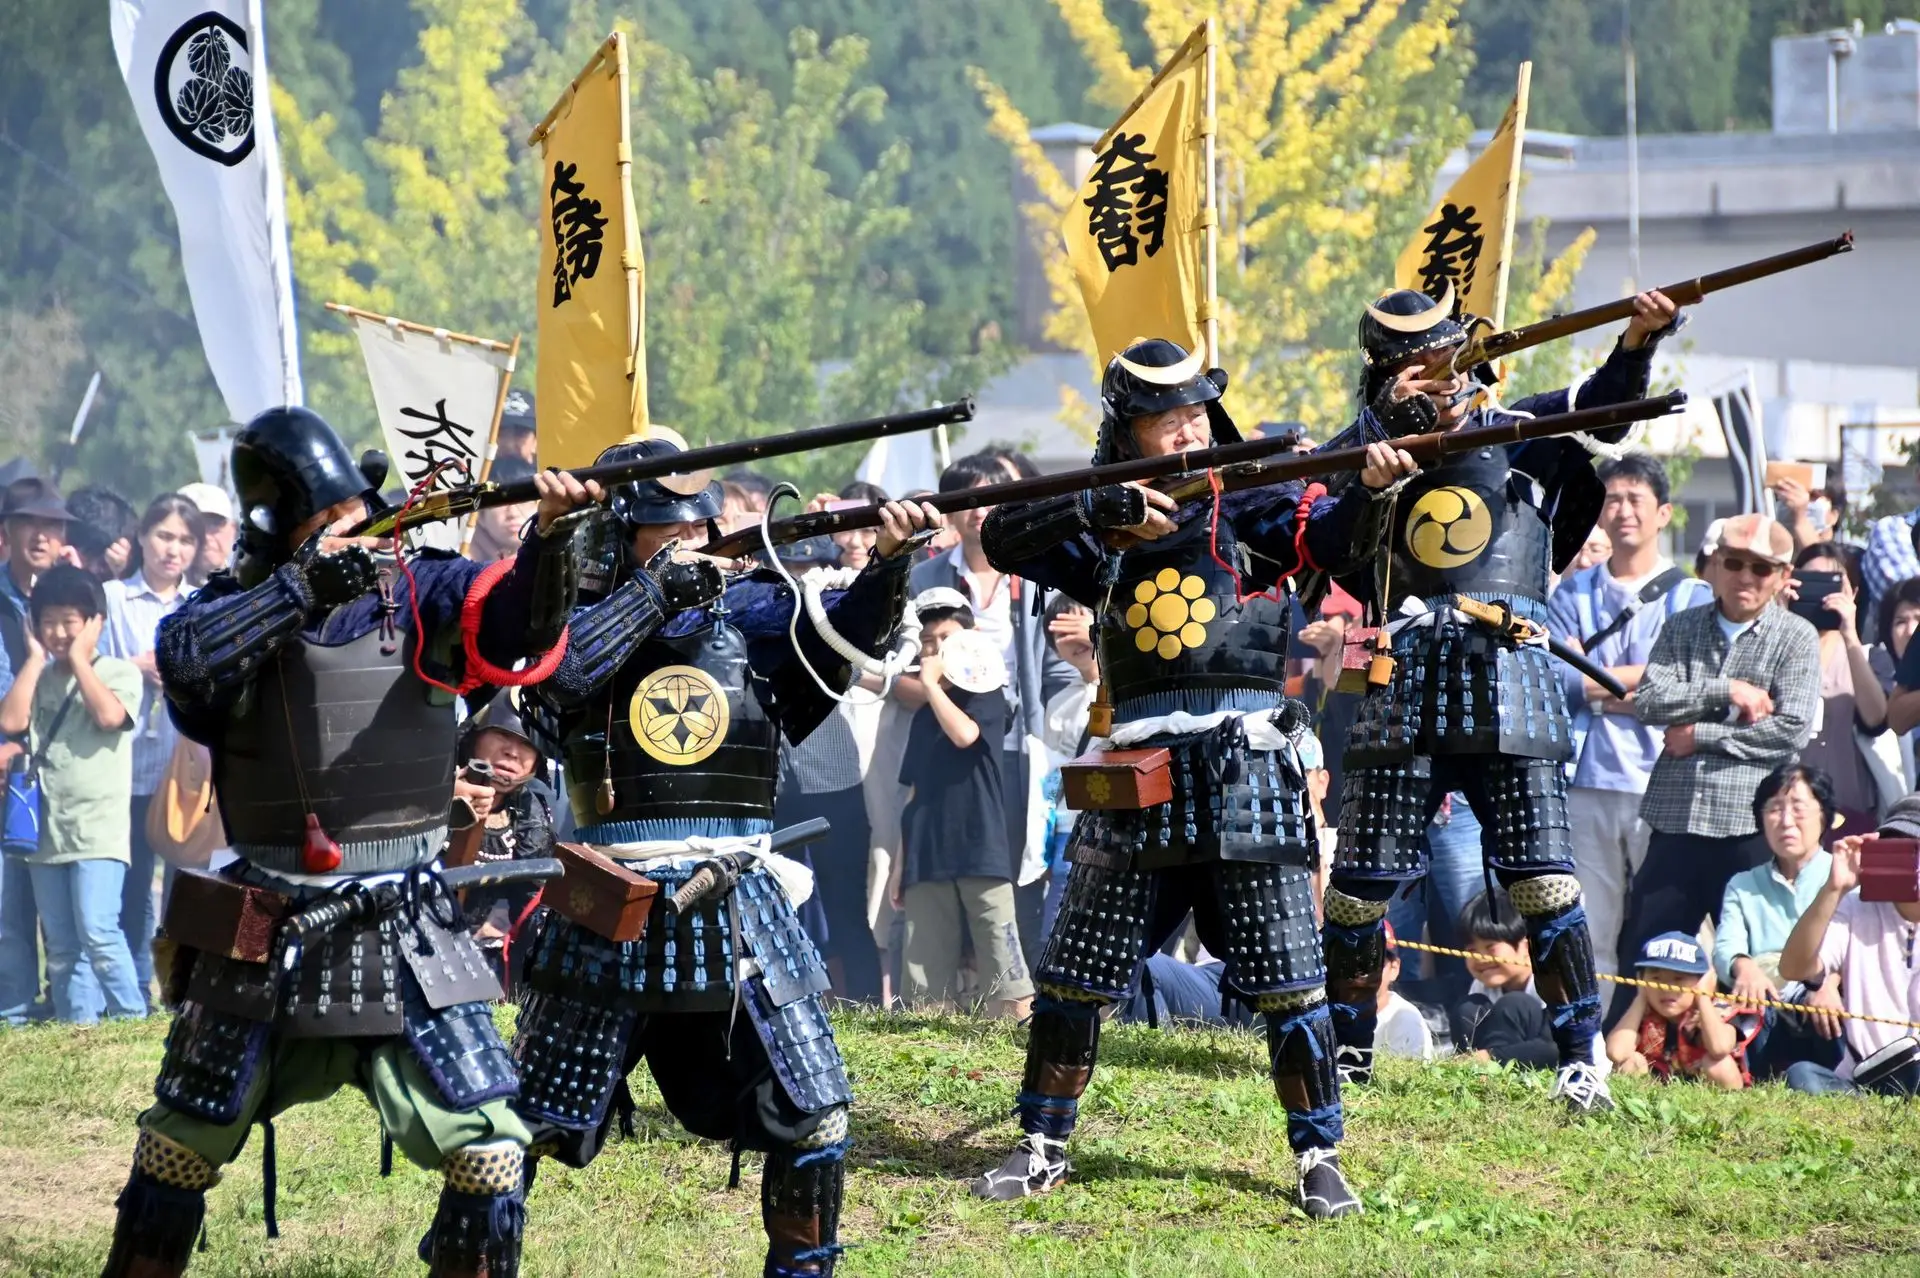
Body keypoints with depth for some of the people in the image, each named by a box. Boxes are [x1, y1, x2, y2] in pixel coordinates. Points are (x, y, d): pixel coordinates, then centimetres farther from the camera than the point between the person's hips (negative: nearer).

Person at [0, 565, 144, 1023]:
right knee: (62, 948, 6)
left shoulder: (120, 673, 2)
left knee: (97, 932, -17)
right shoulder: (40, 678, 14)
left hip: (99, 827, -5)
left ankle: (134, 1019, -9)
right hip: (47, 828, 5)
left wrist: (79, 658, -7)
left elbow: (109, 715, -17)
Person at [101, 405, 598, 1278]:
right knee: (177, 1154, 11)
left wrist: (551, 537, -39)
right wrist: (302, 588, -29)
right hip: (264, 941, 0)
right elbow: (184, 658, -21)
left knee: (487, 1155, -8)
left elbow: (519, 620, -18)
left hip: (406, 939, 0)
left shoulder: (419, 595, -1)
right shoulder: (231, 610, 0)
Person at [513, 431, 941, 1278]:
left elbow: (840, 634, -8)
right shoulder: (585, 619, 3)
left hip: (739, 908, 2)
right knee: (527, 1127, 2)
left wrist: (886, 565, -27)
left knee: (812, 1121, 0)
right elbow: (558, 673, -18)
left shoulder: (751, 610, 7)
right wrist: (656, 589, -20)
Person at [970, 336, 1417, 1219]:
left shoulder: (1249, 502, 4)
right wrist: (1101, 509, -16)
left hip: (1245, 774, -3)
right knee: (1071, 980, 8)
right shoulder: (1099, 529, 11)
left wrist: (1372, 489, -33)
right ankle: (1042, 1150, 22)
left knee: (1286, 983, -4)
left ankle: (1319, 1159, 7)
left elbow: (1334, 539, -12)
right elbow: (1002, 539, -3)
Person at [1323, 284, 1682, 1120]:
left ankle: (1579, 1060, -2)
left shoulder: (1519, 434, 10)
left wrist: (1639, 342, -23)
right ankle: (1347, 1052, 19)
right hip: (1404, 683, 1)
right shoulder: (1373, 446, 12)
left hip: (1509, 680, -1)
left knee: (1544, 885, -7)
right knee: (1358, 885, 4)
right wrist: (1387, 414, -19)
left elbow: (1601, 407, -3)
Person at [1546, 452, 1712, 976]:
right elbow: (1557, 679, 0)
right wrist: (1640, 679, -5)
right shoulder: (1573, 593, 14)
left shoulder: (1693, 597, 8)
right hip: (1587, 781, 2)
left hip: (1663, 782, -2)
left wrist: (1596, 687, -6)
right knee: (1590, 937, 1)